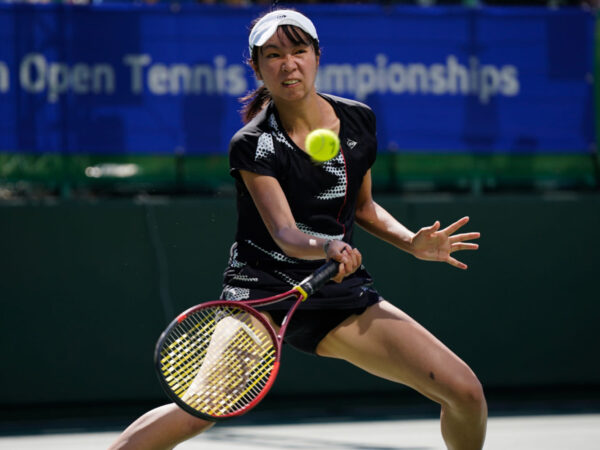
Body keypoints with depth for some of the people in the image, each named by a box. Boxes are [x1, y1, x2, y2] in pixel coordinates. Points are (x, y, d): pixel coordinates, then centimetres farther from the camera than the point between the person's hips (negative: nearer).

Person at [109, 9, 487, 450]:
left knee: (465, 392, -8)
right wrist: (328, 248, -43)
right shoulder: (253, 145, -10)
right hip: (263, 287, -4)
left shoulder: (359, 120, 4)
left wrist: (413, 242, 2)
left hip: (343, 293, 4)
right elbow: (283, 232, -21)